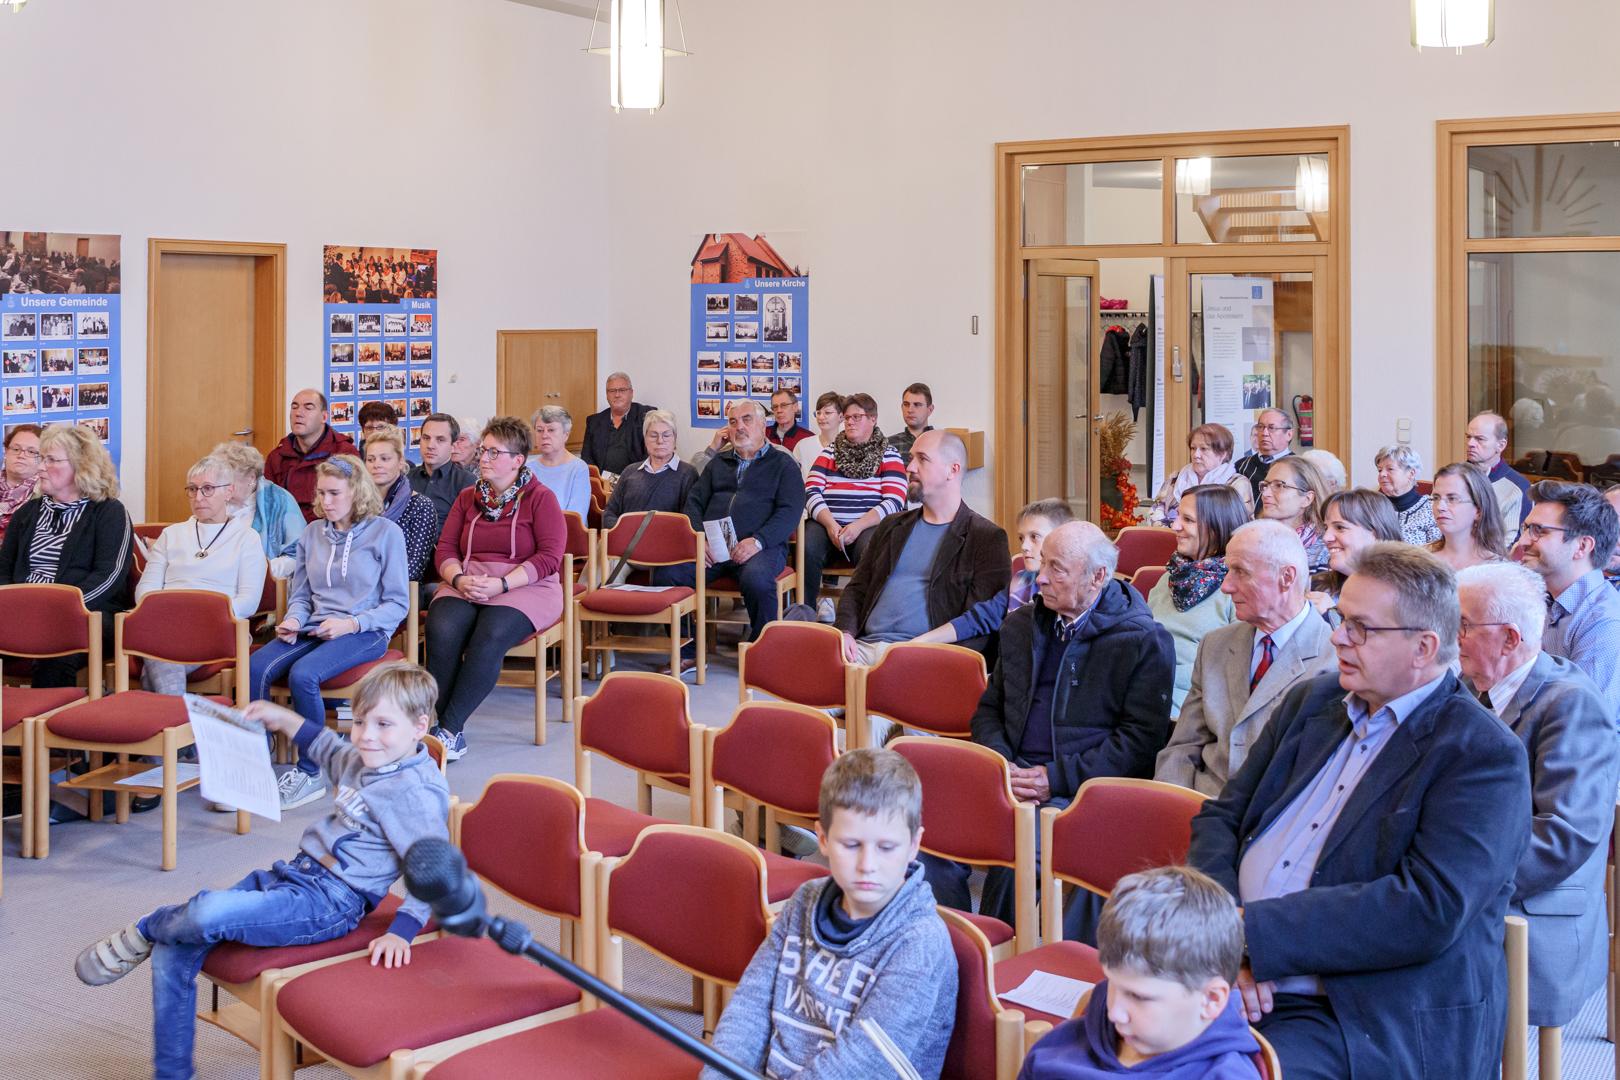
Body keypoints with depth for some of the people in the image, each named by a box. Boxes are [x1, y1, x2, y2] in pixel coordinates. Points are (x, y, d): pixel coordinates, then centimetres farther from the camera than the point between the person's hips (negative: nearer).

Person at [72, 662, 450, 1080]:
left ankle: (144, 930, 5)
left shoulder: (417, 793, -17)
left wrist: (401, 932, -27)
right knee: (172, 953, 3)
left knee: (208, 915, -30)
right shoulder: (365, 761, 11)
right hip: (292, 873, 10)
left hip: (327, 901, -10)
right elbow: (330, 751, 37)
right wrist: (284, 720, 35)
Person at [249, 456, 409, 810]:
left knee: (303, 674, -33)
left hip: (365, 632, -5)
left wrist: (352, 623, -15)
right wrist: (293, 620, -1)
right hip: (315, 629, 5)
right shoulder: (312, 533, 15)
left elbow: (397, 604, -2)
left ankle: (311, 772, -17)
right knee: (256, 668, -25)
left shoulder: (385, 532, 0)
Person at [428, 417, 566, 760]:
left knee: (489, 638, -34)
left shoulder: (540, 498, 4)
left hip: (524, 588, -4)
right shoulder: (468, 497, 19)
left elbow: (550, 557, -6)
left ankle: (450, 729, -28)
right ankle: (435, 720, -24)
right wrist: (458, 579, -11)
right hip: (466, 586, 4)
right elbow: (445, 549, 13)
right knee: (442, 631, -30)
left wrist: (500, 584, -17)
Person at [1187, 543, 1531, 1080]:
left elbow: (1431, 910, -19)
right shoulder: (1311, 702, 14)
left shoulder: (1483, 755, -7)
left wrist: (1252, 933, -21)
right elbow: (1221, 818, 11)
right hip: (1223, 978, 6)